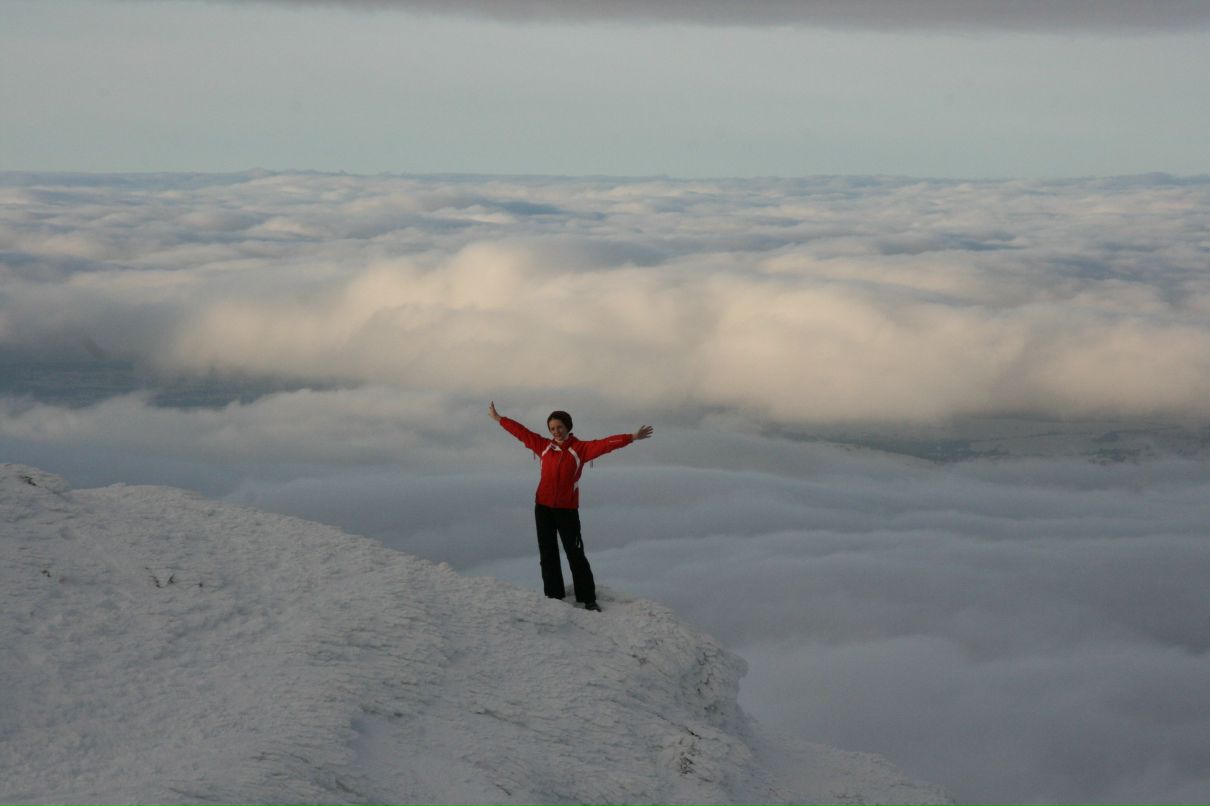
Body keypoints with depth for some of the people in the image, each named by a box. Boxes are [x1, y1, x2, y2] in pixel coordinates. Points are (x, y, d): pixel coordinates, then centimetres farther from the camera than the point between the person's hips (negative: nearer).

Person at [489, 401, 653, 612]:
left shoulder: (580, 449, -4)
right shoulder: (544, 446, 5)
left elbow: (605, 444, -14)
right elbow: (521, 432, 13)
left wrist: (632, 437, -25)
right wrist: (498, 419, 21)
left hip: (567, 509, -4)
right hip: (543, 508, 4)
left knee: (575, 555, -3)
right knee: (548, 554, 8)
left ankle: (588, 599, 0)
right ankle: (554, 596, 15)